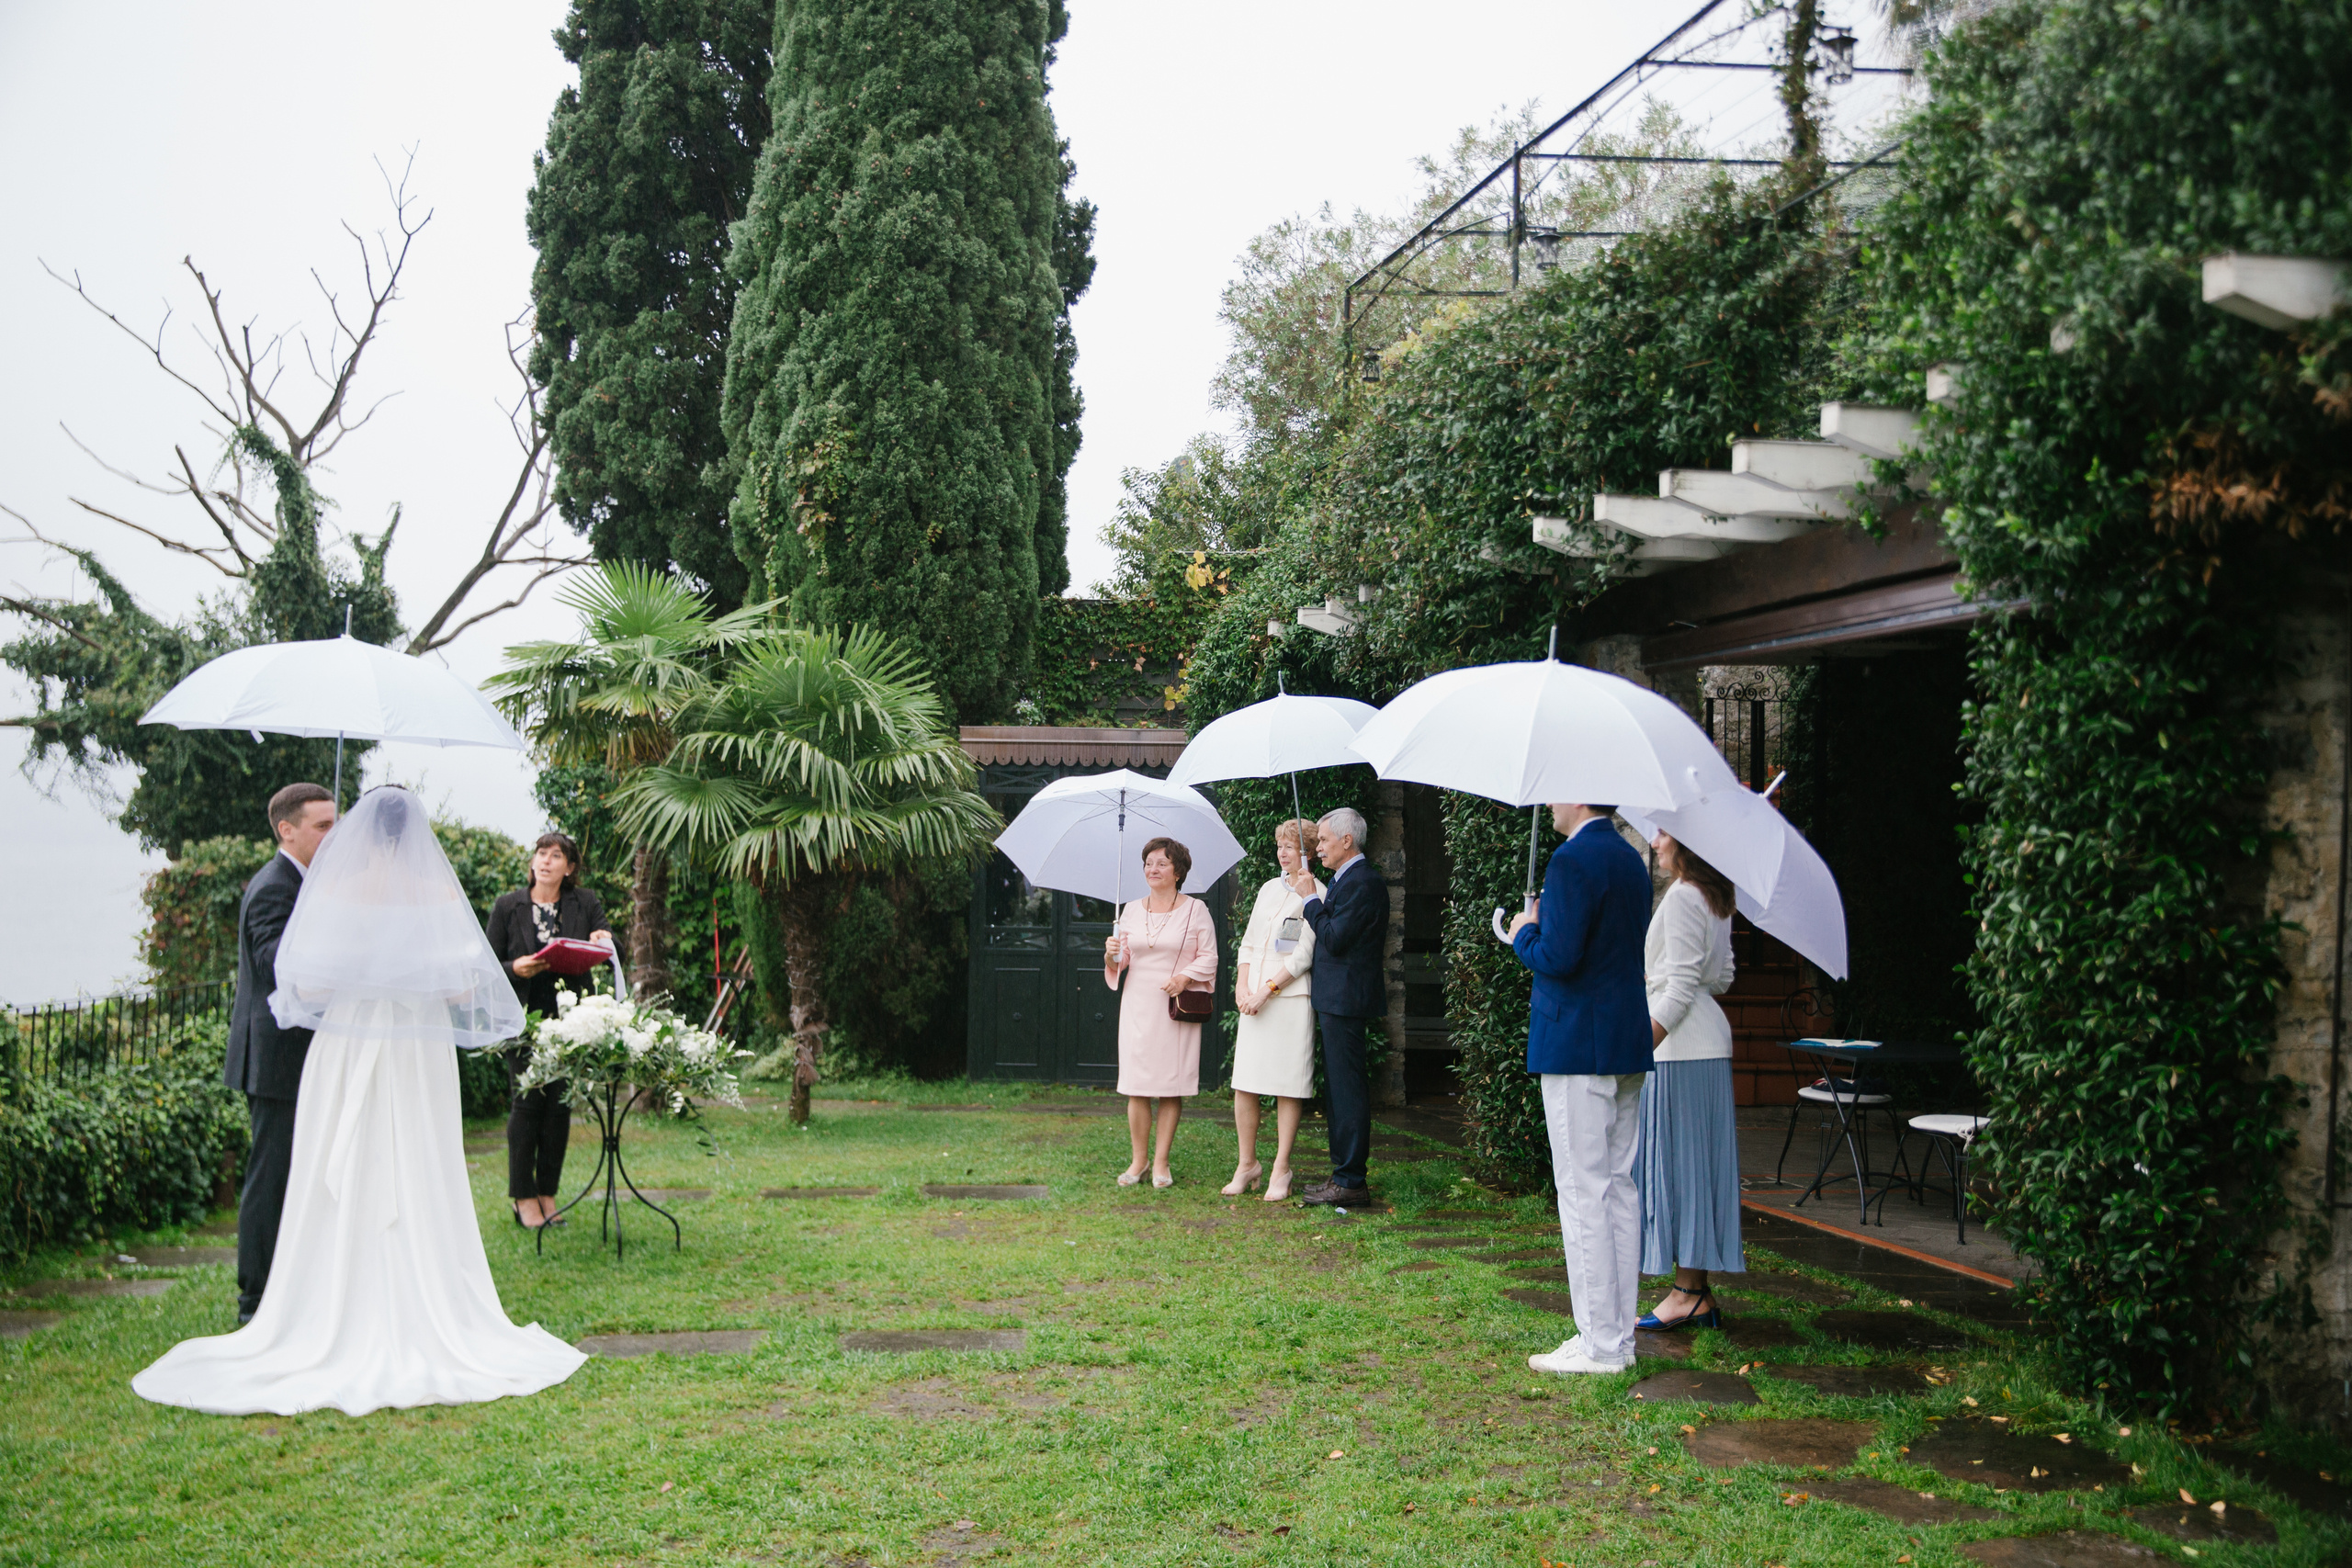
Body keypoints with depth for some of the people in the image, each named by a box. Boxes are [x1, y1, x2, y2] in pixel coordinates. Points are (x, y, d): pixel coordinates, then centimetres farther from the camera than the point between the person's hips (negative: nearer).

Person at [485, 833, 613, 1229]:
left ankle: (548, 1193, 12)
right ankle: (524, 1197, 2)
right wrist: (517, 968, -15)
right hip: (524, 1018, -1)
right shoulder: (508, 906, 5)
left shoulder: (585, 904, 7)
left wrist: (602, 942, -23)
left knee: (560, 1104, 2)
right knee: (527, 1100, -6)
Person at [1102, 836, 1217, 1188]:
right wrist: (1112, 956, -10)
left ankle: (1161, 1162, 6)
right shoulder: (1131, 911, 11)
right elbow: (1121, 959, 13)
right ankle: (1137, 1161, 9)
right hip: (1138, 1004, 2)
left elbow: (1209, 957, 1)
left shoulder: (1195, 910, 3)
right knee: (1136, 1085, -1)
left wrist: (1185, 977, -15)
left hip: (1177, 1006, -2)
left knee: (1171, 1083, -2)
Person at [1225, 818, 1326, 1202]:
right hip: (1255, 998, 6)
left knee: (1288, 1087, -2)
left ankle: (1281, 1170, 4)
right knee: (1244, 1084, 3)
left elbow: (1304, 955, -9)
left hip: (1291, 998, -6)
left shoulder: (1317, 895, -4)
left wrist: (1267, 990, -13)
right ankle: (1247, 1164, 13)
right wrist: (1242, 986, 3)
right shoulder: (1269, 889, 16)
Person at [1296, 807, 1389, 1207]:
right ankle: (1344, 1175, 20)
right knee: (1338, 1089, 14)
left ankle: (1350, 1181, -3)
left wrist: (1311, 898, -12)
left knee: (1347, 1089, -7)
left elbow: (1335, 939, -20)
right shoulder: (1345, 879, 17)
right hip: (1335, 999, 11)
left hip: (1345, 999, -11)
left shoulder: (1363, 882, -16)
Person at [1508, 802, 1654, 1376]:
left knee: (1583, 1193, -4)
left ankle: (1600, 1346, -1)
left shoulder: (1573, 861, -15)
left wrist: (1525, 935, -2)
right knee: (1619, 1188, 12)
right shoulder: (1631, 860, 13)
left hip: (1576, 1046, -9)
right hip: (1627, 1047, 9)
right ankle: (1619, 1335, 17)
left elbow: (1558, 957, -23)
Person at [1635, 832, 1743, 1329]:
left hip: (1679, 1044, -10)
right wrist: (1653, 971, 26)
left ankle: (1688, 1293, -3)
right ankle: (1697, 1294, 14)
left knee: (1676, 1159, -6)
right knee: (1695, 1161, 10)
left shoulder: (1683, 897, -14)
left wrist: (1640, 1047, -19)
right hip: (1710, 1042, 10)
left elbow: (1681, 987, -19)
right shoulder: (1715, 899, 14)